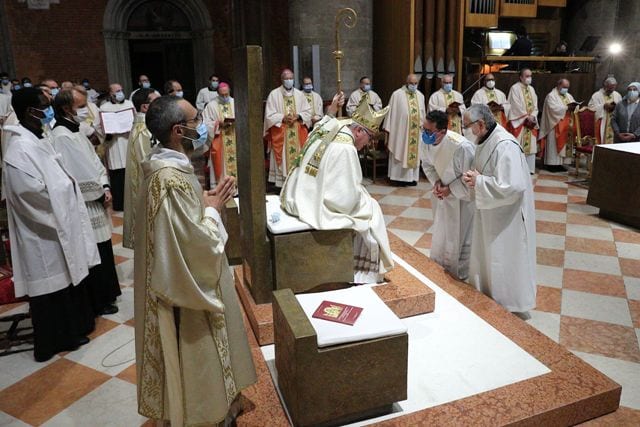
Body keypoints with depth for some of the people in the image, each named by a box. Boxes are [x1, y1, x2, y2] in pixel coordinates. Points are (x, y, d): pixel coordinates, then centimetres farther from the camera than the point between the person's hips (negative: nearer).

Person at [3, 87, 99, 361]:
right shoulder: (20, 149, -22)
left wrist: (68, 185, -1)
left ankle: (71, 329, 35)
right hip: (44, 232, -10)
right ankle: (55, 340, 20)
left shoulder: (37, 140, 8)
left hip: (58, 224, 10)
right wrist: (67, 186, -11)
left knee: (68, 278, 19)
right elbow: (34, 192, -23)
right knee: (53, 285, 4)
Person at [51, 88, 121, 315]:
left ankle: (105, 294, 34)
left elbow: (94, 161, 12)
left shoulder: (75, 131, 11)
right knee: (94, 255, 2)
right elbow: (79, 176, -22)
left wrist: (105, 188, -2)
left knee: (103, 250, 19)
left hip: (94, 203, 10)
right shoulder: (62, 137, -19)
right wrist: (100, 194, -9)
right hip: (84, 207, -10)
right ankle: (98, 303, 17)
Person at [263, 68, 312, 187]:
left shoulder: (299, 94, 10)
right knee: (283, 159, -4)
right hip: (281, 134, -3)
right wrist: (283, 118, -17)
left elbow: (308, 112, 8)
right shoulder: (274, 94, 0)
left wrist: (298, 116, -10)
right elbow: (269, 115, -4)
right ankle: (282, 184, 0)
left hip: (298, 134, 3)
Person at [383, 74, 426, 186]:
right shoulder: (397, 94, -4)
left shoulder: (420, 96, 11)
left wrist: (423, 126, 13)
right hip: (400, 130, -5)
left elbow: (423, 113, 16)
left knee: (414, 152, 8)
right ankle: (398, 177, 5)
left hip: (416, 131, 5)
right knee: (400, 153, -1)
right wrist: (388, 128, -7)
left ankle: (411, 177, 15)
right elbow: (391, 111, -5)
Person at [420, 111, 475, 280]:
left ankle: (460, 277, 27)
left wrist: (450, 189, -22)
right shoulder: (427, 141, -16)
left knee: (460, 238, 6)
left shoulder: (461, 147, -36)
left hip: (463, 196, -6)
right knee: (441, 236, 19)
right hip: (443, 193, 6)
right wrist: (436, 181, -11)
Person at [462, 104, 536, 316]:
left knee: (505, 259, 6)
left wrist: (478, 181, -24)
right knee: (487, 255, 20)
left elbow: (512, 186, -33)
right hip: (491, 211, 9)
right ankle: (488, 297, 39)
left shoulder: (505, 146, -27)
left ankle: (511, 305, 25)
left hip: (507, 215, -9)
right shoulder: (485, 140, 2)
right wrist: (473, 177, -6)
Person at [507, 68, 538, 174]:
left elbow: (535, 105, 12)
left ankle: (529, 169, 10)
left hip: (531, 121, 7)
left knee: (530, 145, 5)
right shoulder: (515, 88, -5)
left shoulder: (531, 89, 16)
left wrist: (532, 116, -6)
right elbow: (516, 106, -12)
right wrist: (526, 117, -13)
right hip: (519, 121, -6)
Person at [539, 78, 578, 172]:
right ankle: (552, 164, -4)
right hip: (555, 125, -7)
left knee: (565, 143, 5)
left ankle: (559, 163, 9)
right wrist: (567, 107, -22)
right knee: (554, 145, -7)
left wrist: (573, 107, -14)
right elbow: (554, 108, -19)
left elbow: (574, 105, 9)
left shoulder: (569, 96, 18)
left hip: (566, 127, 7)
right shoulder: (551, 96, -6)